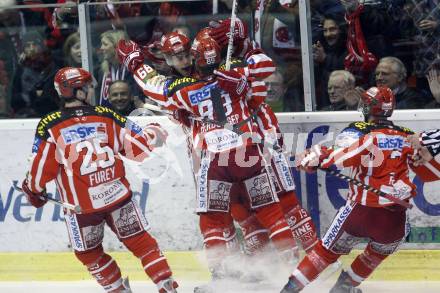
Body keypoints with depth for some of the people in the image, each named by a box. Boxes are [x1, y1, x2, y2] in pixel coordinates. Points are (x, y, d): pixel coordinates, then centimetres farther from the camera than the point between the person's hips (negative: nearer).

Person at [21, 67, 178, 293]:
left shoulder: (49, 126, -7)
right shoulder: (107, 117, -1)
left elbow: (41, 168, -6)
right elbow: (140, 147, 4)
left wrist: (33, 190, 14)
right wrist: (155, 133, 25)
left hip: (80, 204, -2)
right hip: (118, 195, 2)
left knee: (89, 253, 20)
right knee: (140, 241, 14)